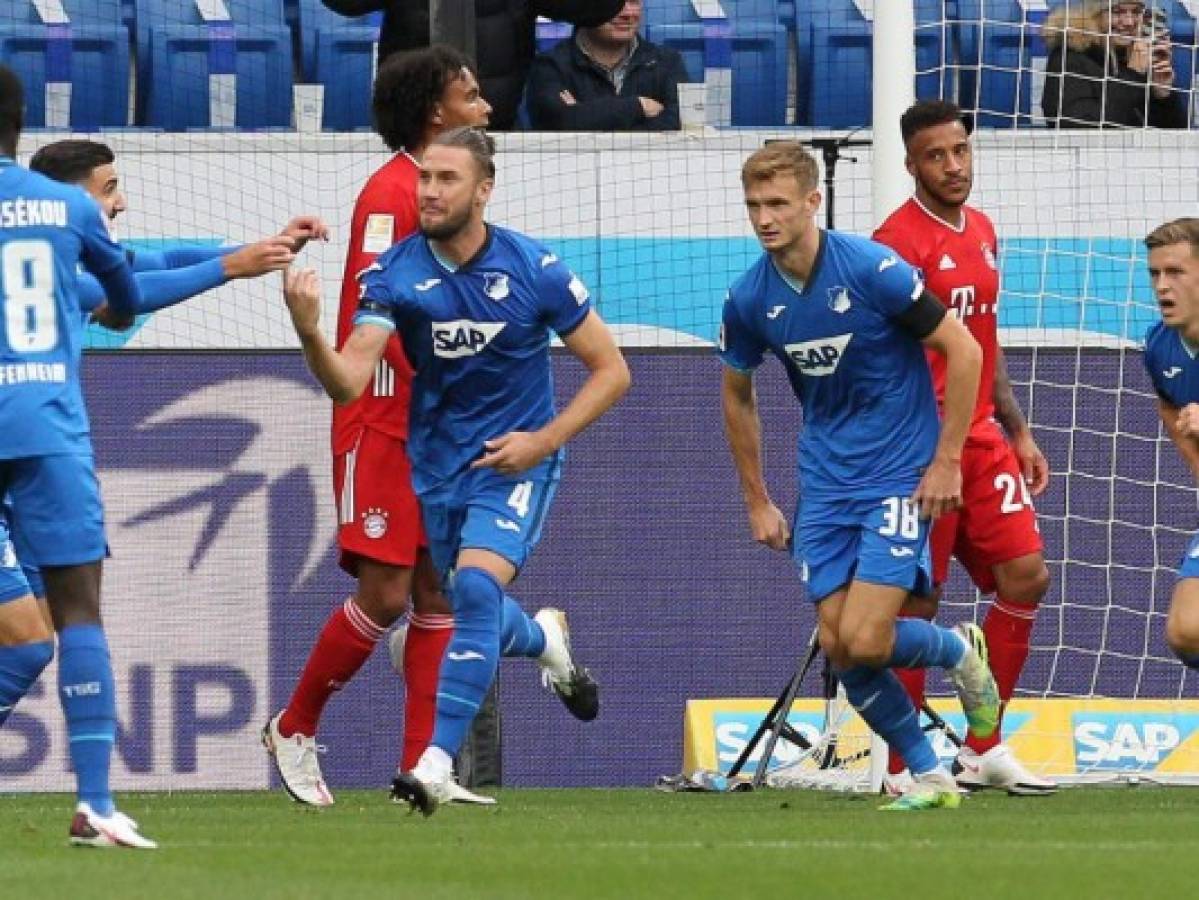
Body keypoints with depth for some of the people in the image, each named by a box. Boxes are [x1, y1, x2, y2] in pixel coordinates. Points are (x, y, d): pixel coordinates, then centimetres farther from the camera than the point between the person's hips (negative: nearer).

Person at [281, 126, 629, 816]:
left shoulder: (534, 270, -13)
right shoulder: (396, 273, -11)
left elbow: (611, 370, -4)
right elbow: (348, 382, -21)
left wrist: (542, 440, -15)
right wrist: (310, 333, -42)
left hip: (514, 460, -3)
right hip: (434, 466, 3)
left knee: (476, 587, -26)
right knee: (474, 616, 16)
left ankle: (437, 763, -26)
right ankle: (544, 637, 54)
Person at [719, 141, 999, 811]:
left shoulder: (873, 270, -18)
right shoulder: (749, 300, -3)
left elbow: (963, 352, -11)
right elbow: (738, 395, 15)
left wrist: (946, 461, -11)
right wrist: (757, 500, 15)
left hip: (901, 476, -5)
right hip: (826, 483, 5)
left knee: (865, 641, -16)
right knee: (837, 646, -2)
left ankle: (960, 651, 16)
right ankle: (929, 776, 14)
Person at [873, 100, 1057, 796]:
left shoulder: (981, 232, 14)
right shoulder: (899, 241, -12)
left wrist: (1018, 432, 21)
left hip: (983, 436, 8)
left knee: (1026, 576, 1)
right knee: (916, 604, -3)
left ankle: (984, 749, 10)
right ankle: (905, 769, 5)